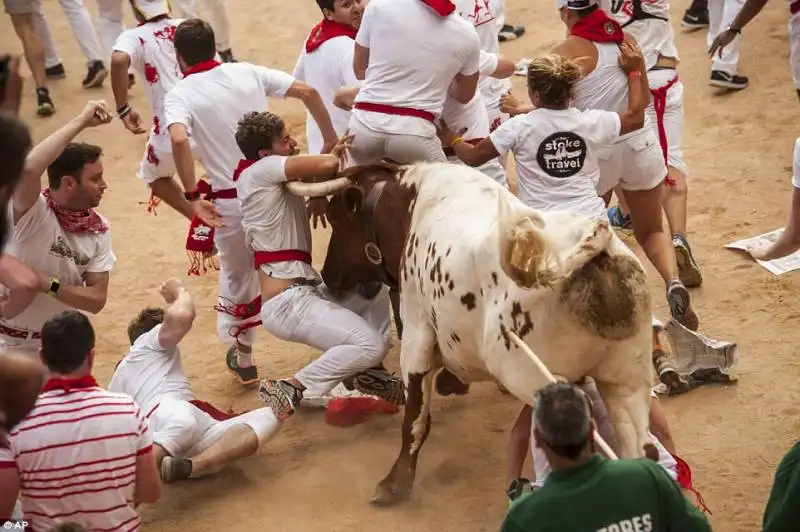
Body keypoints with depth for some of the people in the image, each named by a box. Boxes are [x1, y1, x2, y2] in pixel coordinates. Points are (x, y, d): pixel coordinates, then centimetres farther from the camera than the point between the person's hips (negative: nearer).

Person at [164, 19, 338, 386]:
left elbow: (179, 140, -26)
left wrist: (192, 197, -21)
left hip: (231, 200, -2)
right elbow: (307, 92, -2)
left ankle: (242, 358, 34)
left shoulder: (179, 95, -6)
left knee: (237, 278, 20)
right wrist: (331, 140, 7)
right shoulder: (247, 72, 4)